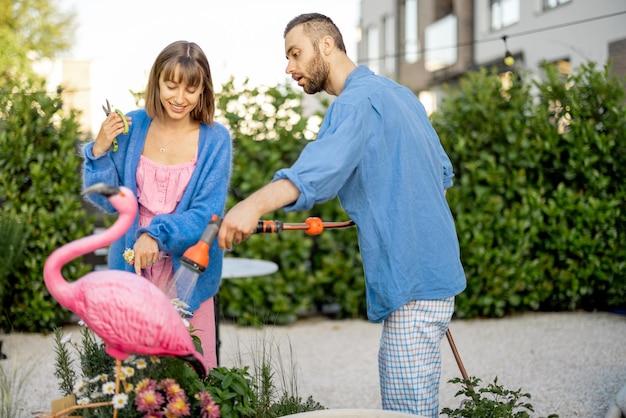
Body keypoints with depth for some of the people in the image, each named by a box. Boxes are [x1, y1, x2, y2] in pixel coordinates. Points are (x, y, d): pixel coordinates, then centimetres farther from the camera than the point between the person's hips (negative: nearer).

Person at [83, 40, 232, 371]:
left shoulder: (214, 139, -7)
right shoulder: (133, 127, -1)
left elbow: (207, 214, -12)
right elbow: (108, 201, 4)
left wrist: (157, 235, -27)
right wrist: (100, 151, -11)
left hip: (186, 272, -2)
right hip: (132, 267, 2)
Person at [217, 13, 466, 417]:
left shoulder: (359, 100, -12)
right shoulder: (398, 93, 19)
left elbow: (325, 163, -34)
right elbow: (443, 174, 26)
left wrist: (256, 204, -47)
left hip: (413, 281, -10)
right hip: (435, 268, 10)